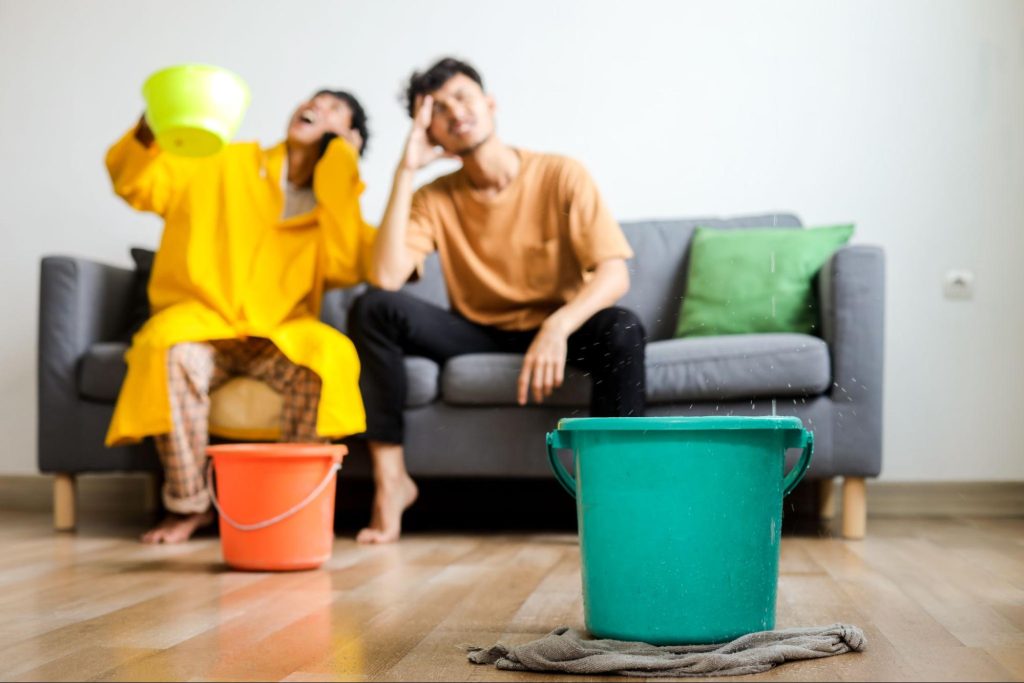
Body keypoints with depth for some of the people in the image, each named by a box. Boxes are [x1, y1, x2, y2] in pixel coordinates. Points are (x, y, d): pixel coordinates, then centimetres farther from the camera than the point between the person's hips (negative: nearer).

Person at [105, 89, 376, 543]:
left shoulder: (337, 201, 11)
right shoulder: (227, 164, 11)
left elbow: (347, 269, -9)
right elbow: (136, 184, 4)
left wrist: (339, 181, -7)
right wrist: (149, 135, -16)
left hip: (279, 333, 0)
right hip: (201, 322, 0)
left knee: (330, 357, -32)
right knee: (175, 356, -35)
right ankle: (188, 506, -18)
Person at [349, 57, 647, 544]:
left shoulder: (560, 176, -9)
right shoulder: (434, 199, -3)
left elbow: (614, 273, -18)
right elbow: (386, 277, -21)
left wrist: (558, 326, -38)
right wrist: (406, 170, -18)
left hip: (554, 332, -2)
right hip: (475, 336, 2)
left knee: (622, 329, -34)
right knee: (373, 308, -20)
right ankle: (391, 479, -17)